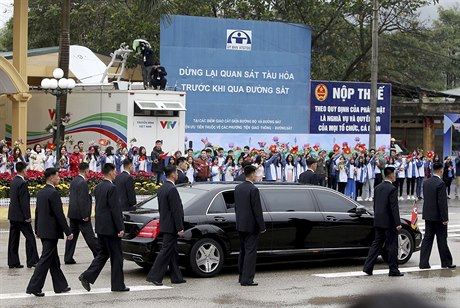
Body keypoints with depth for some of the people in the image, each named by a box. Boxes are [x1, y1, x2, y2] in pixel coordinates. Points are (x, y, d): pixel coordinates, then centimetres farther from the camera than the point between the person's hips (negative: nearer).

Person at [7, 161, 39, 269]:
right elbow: (24, 202, -20)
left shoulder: (13, 182, 10)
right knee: (30, 237, 0)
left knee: (13, 239, 9)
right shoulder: (22, 183, -17)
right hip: (21, 216, -9)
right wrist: (27, 217, -16)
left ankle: (13, 262, 11)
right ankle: (32, 261, 1)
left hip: (12, 215, 9)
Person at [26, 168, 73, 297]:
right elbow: (59, 215, -19)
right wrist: (68, 232, -15)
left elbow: (37, 212, 17)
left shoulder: (41, 193, 10)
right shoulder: (53, 193, -17)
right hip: (51, 232, -9)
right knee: (46, 260, -5)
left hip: (43, 231, 9)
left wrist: (37, 230, 25)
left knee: (54, 260, 15)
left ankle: (60, 286, 22)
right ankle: (34, 287, -5)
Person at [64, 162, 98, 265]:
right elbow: (82, 200, -21)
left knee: (72, 236, 9)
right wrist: (85, 215, -19)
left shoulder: (73, 181, 10)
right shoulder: (83, 183, -17)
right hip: (81, 214, -9)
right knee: (89, 236, -1)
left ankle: (68, 258, 8)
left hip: (72, 213, 9)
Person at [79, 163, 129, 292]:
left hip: (100, 227, 8)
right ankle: (118, 285, 7)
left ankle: (87, 276, 3)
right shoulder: (111, 188, -17)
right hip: (111, 228, -8)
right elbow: (115, 210, -19)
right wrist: (120, 228, -16)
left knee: (103, 254, 15)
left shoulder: (98, 187, 10)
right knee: (116, 257, 1)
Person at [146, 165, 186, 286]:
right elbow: (176, 211, -20)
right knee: (166, 251, -7)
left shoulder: (162, 189, 12)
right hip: (171, 226, -10)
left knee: (173, 252, 13)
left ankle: (176, 277, 18)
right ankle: (154, 276, -8)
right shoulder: (172, 189, -18)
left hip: (165, 225, 10)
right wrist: (180, 228, -18)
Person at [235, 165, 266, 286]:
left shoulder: (238, 188, 7)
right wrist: (262, 226, -12)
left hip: (240, 225, 8)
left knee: (243, 251, 17)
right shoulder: (253, 190, -17)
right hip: (251, 225, -8)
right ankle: (246, 279, -6)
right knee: (250, 251, -4)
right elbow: (257, 210, -17)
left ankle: (242, 277, 23)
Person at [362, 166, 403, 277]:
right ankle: (393, 270, 5)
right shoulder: (392, 189, -14)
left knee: (376, 244, 11)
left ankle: (368, 267, 6)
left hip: (378, 222, 7)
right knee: (392, 246, 1)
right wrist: (398, 223, -15)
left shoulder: (377, 188, 9)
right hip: (389, 222, -7)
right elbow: (394, 207, -17)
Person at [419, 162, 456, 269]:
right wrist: (445, 218, -15)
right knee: (442, 240, 4)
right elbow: (442, 202, -19)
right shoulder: (440, 183, -18)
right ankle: (446, 262, 14)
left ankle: (423, 263, 5)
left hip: (428, 215, 7)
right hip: (438, 216, -7)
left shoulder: (426, 183, 6)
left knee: (427, 238, 8)